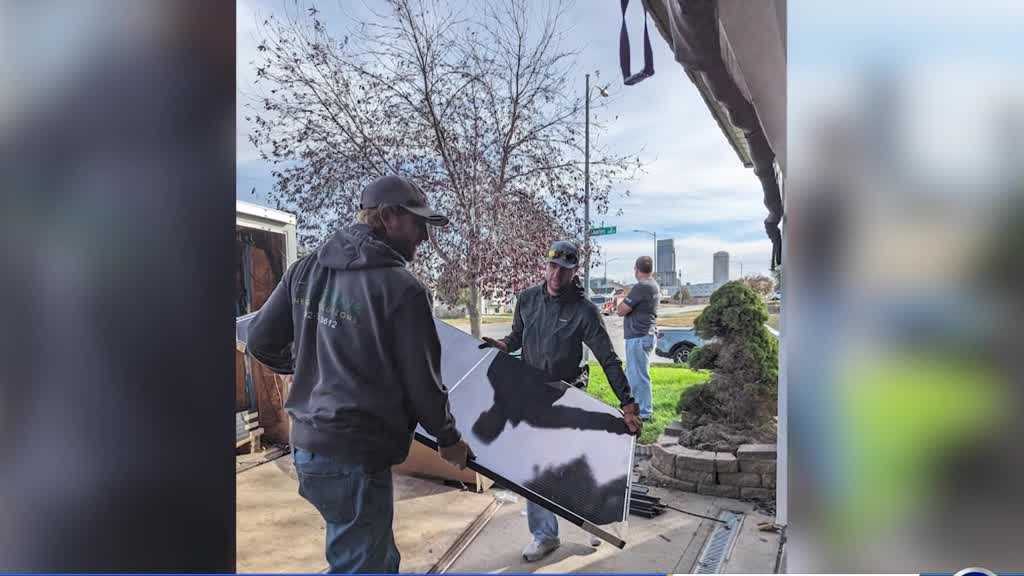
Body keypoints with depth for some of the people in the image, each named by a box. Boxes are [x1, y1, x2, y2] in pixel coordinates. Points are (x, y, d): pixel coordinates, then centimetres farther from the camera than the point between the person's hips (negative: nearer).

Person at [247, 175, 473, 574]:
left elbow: (262, 340, 7)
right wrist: (448, 439, 5)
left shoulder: (307, 269, 3)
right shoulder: (402, 288, -16)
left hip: (305, 446, 8)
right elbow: (421, 381, -11)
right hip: (356, 456, -8)